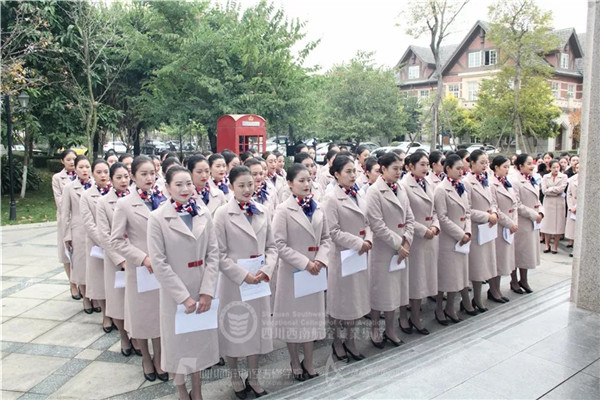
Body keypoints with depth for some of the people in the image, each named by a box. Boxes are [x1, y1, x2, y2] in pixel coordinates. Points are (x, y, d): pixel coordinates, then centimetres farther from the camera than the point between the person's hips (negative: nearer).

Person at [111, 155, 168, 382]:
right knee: (141, 315, 12)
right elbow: (116, 240, -7)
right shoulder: (125, 204, -7)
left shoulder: (163, 200, 0)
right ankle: (146, 359, 34)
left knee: (161, 314, 11)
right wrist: (143, 258, -15)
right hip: (138, 268, -2)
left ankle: (158, 359, 31)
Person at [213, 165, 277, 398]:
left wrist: (267, 270, -11)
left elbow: (271, 246, 6)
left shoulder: (264, 212, 4)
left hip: (260, 280, 4)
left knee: (257, 326, 13)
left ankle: (253, 377, 32)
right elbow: (220, 254, -10)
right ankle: (235, 377, 32)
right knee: (233, 328, 11)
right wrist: (243, 275, -17)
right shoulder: (223, 214, -7)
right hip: (234, 281, -3)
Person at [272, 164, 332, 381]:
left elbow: (326, 238, 8)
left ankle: (308, 361, 29)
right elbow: (280, 245, -14)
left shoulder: (317, 208, 5)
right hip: (292, 271, -5)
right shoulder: (283, 210, -10)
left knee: (312, 313, 13)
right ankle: (295, 361, 29)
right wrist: (305, 263, -18)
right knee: (293, 314, 9)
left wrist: (320, 259, -10)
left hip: (315, 270, 5)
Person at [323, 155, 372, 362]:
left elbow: (366, 223, 11)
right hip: (341, 255, -6)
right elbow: (334, 231, -15)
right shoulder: (331, 198, -12)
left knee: (356, 298, 14)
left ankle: (350, 340, 29)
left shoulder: (357, 195, 8)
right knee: (339, 298, 7)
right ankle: (336, 341, 25)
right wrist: (358, 243, -18)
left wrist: (368, 239, -7)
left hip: (360, 255, 7)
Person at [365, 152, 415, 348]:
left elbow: (410, 219, 9)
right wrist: (397, 244, -15)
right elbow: (377, 225, -17)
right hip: (382, 249, -6)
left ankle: (390, 330, 26)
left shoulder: (401, 190, 9)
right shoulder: (374, 192, -12)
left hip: (401, 249, 6)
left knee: (395, 290, 13)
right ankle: (375, 329, 22)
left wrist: (406, 242, -5)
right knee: (379, 291, 5)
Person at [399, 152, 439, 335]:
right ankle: (403, 316, 21)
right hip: (413, 239, -7)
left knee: (423, 277, 12)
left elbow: (434, 211, 15)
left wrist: (435, 226, -3)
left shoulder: (429, 186, 12)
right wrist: (423, 230, -15)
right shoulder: (404, 186, -13)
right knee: (410, 277, 4)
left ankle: (415, 317, 25)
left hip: (430, 238, 7)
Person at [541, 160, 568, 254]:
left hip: (559, 202, -1)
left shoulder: (563, 176, 3)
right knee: (547, 223, 2)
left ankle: (555, 246, 8)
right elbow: (544, 190, -5)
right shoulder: (545, 177, 6)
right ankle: (547, 245, 12)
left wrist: (550, 189, -5)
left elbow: (561, 189, -11)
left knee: (558, 224, 0)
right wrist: (556, 192, -11)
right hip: (548, 201, 1)